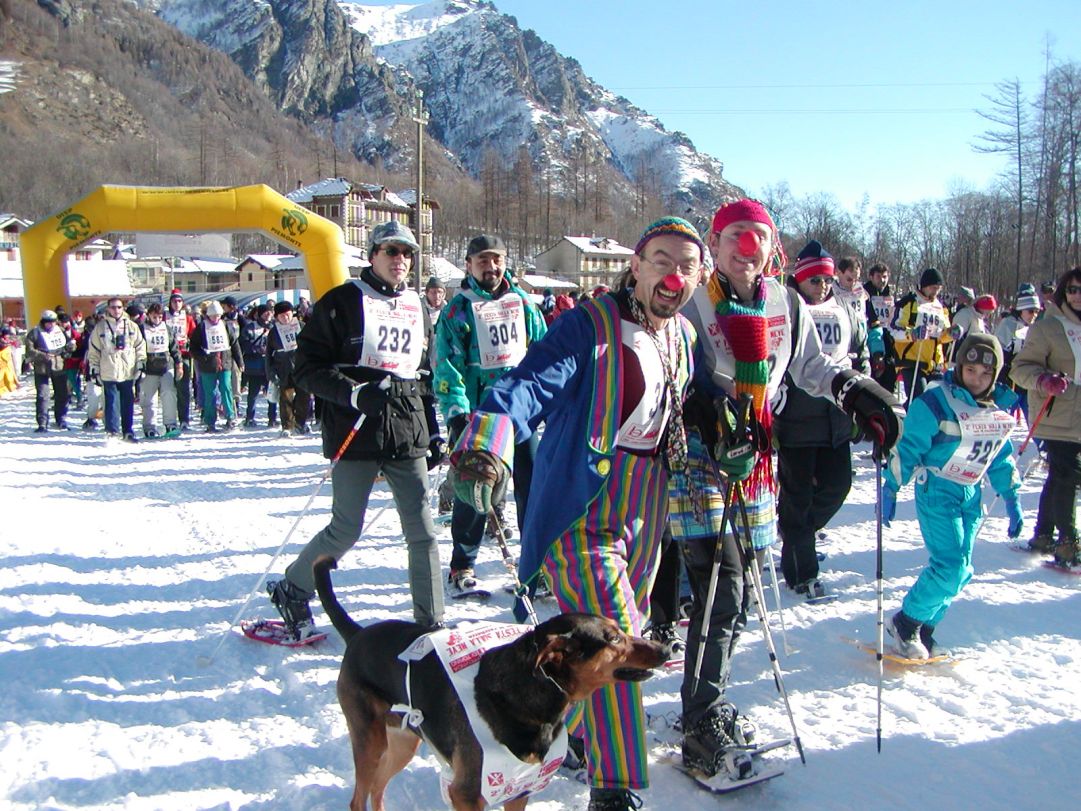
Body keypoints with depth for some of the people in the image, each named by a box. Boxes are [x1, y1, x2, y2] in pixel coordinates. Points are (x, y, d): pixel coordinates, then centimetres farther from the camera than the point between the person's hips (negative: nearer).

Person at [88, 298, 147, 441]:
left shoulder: (132, 326, 8)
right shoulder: (100, 327, 4)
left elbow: (140, 346, 10)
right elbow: (94, 350, 6)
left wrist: (141, 364, 3)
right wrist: (94, 370, 3)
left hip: (128, 372, 2)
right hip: (109, 373, -2)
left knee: (128, 403, 7)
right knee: (112, 403, -3)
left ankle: (128, 432, 16)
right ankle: (112, 432, 3)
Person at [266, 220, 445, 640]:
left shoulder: (416, 306, 15)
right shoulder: (342, 301, -3)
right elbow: (307, 367, -7)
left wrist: (432, 429, 18)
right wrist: (355, 392, -21)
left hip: (407, 435, 5)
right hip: (355, 434, -5)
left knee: (422, 530, 1)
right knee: (346, 530, 2)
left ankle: (430, 621, 12)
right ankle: (292, 590, 27)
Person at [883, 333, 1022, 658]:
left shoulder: (1000, 409, 6)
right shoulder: (936, 402, -15)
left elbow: (1001, 457, 17)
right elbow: (907, 447, -13)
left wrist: (1011, 499, 16)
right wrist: (890, 489, -14)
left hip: (971, 495, 7)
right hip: (937, 491, -7)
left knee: (959, 571, 6)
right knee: (951, 567, -14)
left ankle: (923, 631, 18)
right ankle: (905, 623, 4)